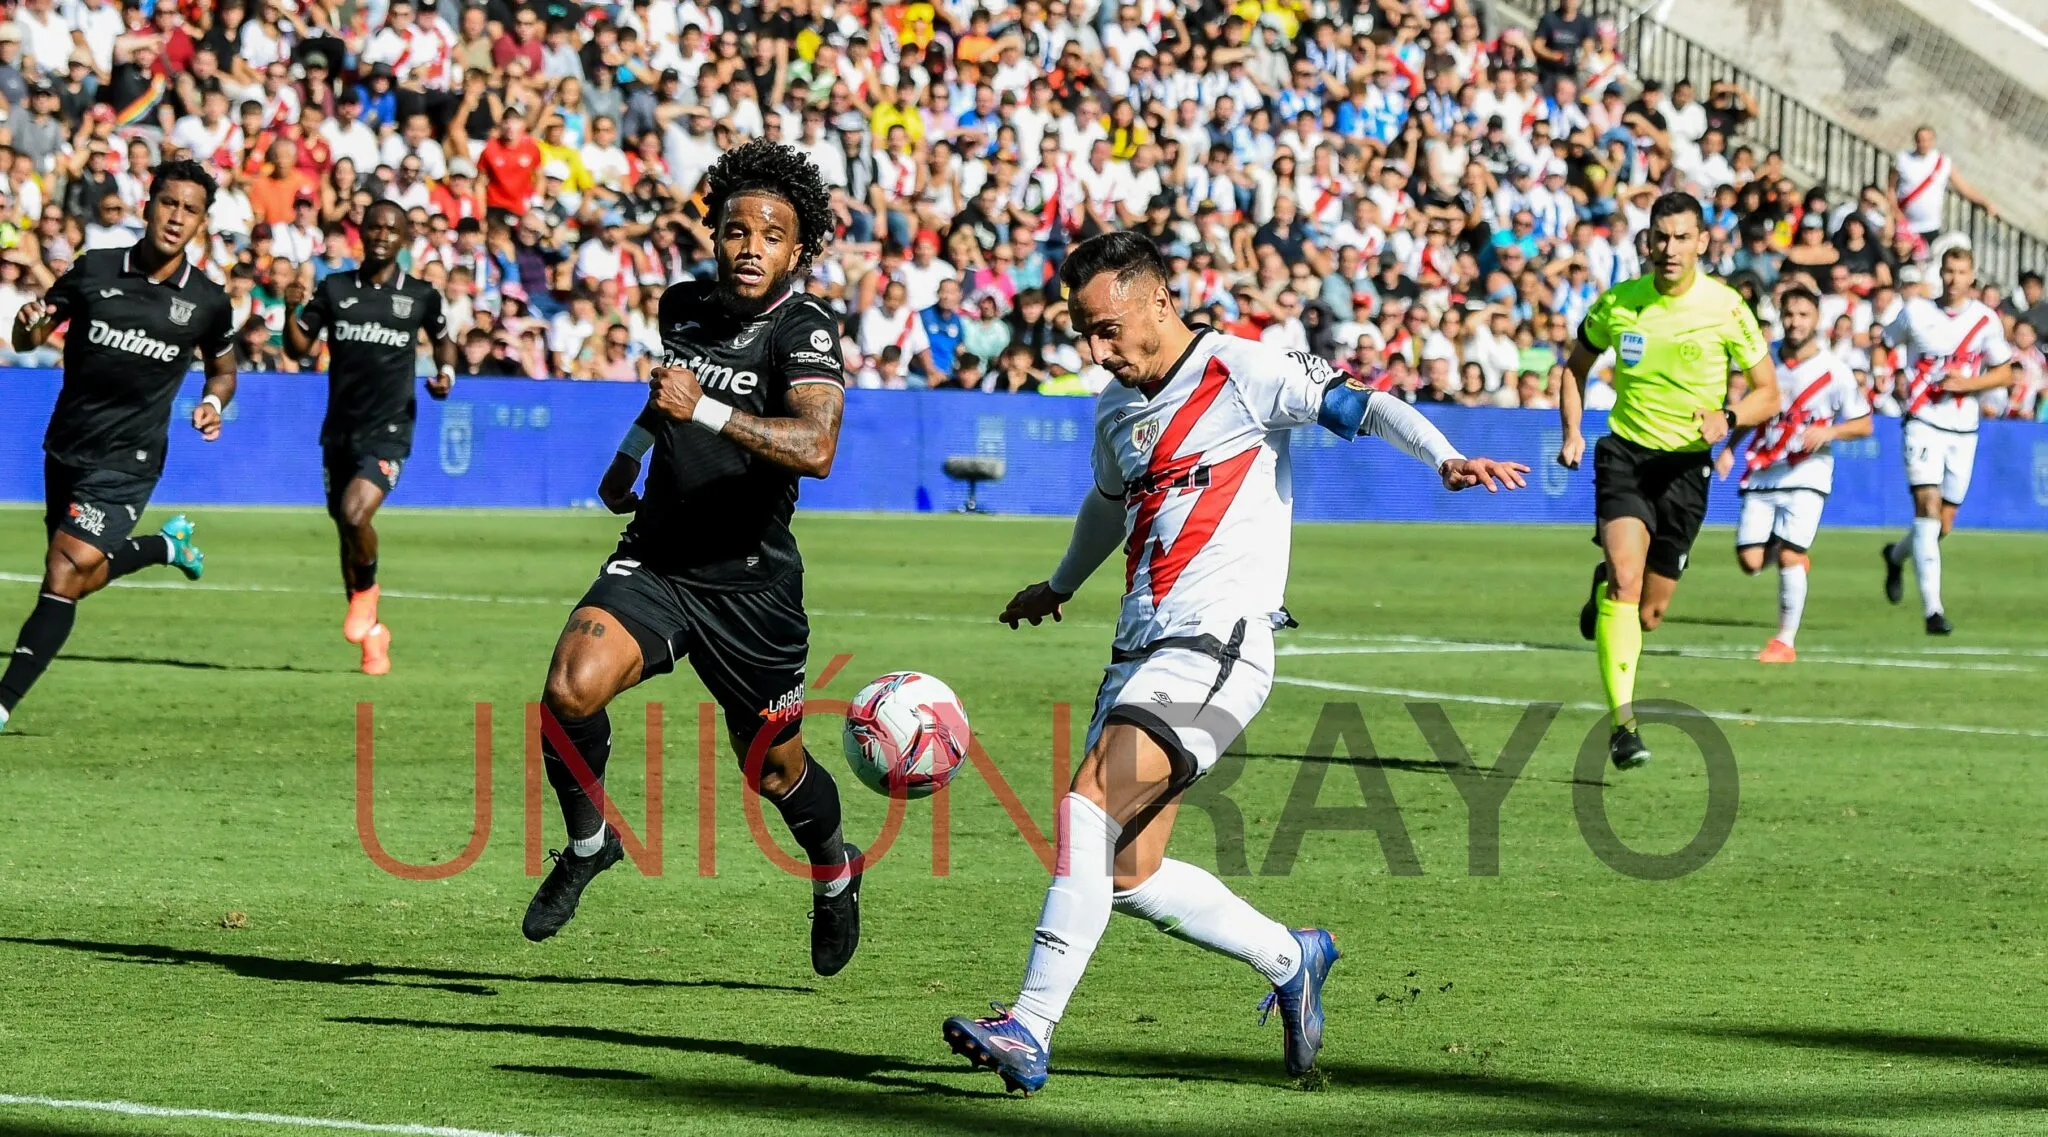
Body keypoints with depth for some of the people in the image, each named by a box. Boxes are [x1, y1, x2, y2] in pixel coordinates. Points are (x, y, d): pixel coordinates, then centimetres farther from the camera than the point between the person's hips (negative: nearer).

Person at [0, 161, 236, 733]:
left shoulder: (207, 301, -4)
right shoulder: (94, 271, -3)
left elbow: (223, 368, 14)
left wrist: (213, 401, -8)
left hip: (127, 459, -4)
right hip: (66, 446, 4)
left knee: (67, 574, -16)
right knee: (78, 575, 17)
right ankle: (167, 545, 45)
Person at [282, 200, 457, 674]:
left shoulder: (421, 296, 2)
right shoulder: (334, 289, 5)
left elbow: (442, 339, 20)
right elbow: (299, 347, 4)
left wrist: (446, 373, 1)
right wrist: (291, 310, -13)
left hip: (389, 431, -3)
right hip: (339, 430, 4)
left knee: (355, 513, -26)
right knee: (345, 529, 10)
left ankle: (366, 591, 4)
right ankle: (372, 634, 27)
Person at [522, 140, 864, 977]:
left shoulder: (806, 333, -16)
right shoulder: (683, 307, 4)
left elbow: (816, 447, -35)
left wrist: (705, 409, -42)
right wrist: (628, 458, 33)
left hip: (750, 587, -3)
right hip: (654, 562, 4)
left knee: (775, 770, 11)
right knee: (570, 691, -23)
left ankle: (836, 872, 44)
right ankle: (588, 840, 3)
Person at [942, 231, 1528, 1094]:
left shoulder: (1241, 372, -6)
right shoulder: (1116, 408, 17)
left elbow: (1359, 406, -14)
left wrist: (1446, 458, -31)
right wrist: (1059, 587, 53)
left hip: (1217, 645, -8)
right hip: (1141, 646, 8)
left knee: (1087, 807, -23)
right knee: (1129, 876, 4)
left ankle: (1029, 1031, -25)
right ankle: (1290, 961, 26)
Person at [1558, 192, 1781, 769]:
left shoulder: (1727, 309, -6)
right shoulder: (1616, 304, -1)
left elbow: (1768, 393, 2)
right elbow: (1577, 366, 18)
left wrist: (1727, 417, -19)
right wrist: (1572, 433, 4)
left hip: (1686, 463, 1)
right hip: (1625, 454, 0)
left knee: (1648, 613, 6)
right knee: (1625, 576, -23)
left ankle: (1604, 595, 45)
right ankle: (1623, 723, -26)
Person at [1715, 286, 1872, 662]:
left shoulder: (1834, 370, -5)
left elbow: (1863, 424, 0)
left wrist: (1828, 433, -18)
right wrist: (1729, 448, 10)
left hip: (1806, 476, -4)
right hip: (1761, 475, 4)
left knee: (1789, 557, -14)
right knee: (1750, 560, -5)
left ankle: (1786, 642, -2)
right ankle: (1790, 555, 30)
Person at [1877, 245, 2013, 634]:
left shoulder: (1985, 319, 2)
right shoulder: (1915, 311, 1)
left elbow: (2004, 373, 5)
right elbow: (1883, 345, 15)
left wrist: (1967, 383, -12)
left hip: (1964, 430, 2)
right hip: (1924, 423, -2)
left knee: (1943, 526, 7)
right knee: (1928, 507, -19)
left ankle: (1898, 555, 42)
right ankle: (1932, 609, -22)